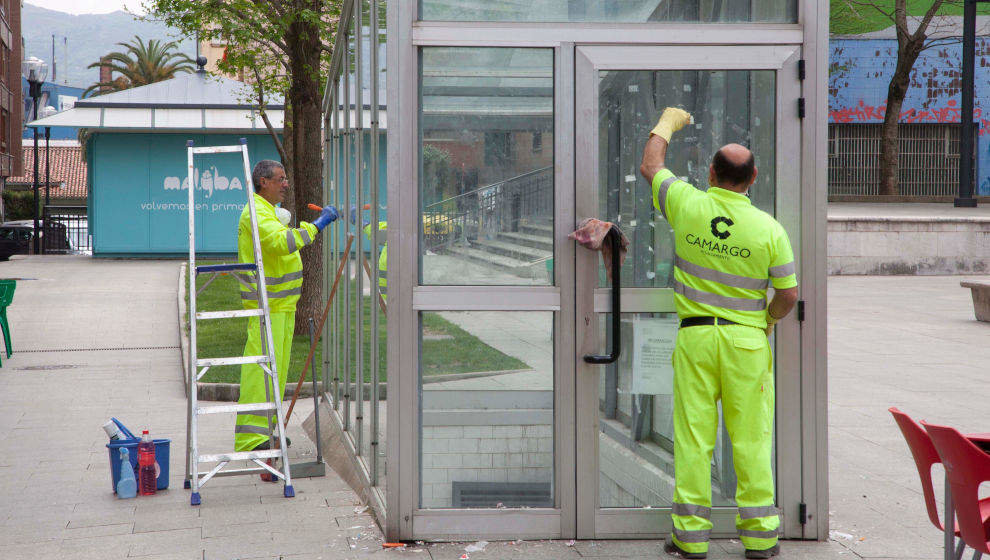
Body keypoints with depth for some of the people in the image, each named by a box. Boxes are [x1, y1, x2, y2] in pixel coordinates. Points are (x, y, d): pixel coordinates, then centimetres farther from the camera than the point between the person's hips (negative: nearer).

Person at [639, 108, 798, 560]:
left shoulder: (687, 204, -5)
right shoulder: (769, 228, -6)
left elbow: (651, 166, 14)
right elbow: (789, 294, -1)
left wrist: (667, 123, 30)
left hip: (695, 336, 0)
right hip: (747, 339, 0)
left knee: (693, 437, 3)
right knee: (751, 438, 4)